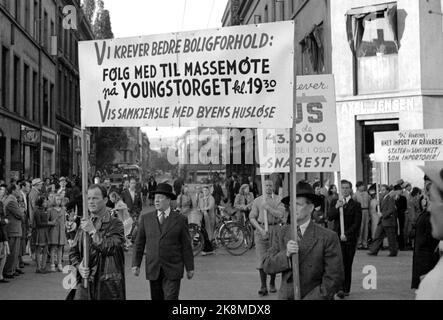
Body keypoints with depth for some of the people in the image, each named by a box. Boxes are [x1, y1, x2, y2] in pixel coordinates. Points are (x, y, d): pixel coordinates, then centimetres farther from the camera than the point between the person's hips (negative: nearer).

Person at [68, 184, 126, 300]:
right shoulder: (84, 223, 12)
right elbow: (73, 252, 14)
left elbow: (111, 248, -14)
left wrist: (93, 231, -14)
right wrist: (78, 266, -4)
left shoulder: (115, 224, -2)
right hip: (85, 282, 3)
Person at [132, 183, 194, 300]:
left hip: (172, 270, -2)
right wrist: (136, 264, 0)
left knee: (171, 298, -8)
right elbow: (139, 243, 7)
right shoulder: (146, 218, 5)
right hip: (153, 269, 3)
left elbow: (186, 246, 1)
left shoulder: (180, 220, -1)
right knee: (156, 298, 8)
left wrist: (189, 268, 2)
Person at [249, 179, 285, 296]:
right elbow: (252, 217, 5)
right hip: (261, 229, 0)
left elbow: (281, 215, -8)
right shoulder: (257, 200, 9)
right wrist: (260, 229, -8)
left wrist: (268, 207, -14)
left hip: (275, 229, 0)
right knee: (261, 259, -7)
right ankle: (263, 286, -3)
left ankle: (272, 283, 24)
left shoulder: (279, 199, 5)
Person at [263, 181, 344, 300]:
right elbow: (267, 266, 1)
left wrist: (315, 297, -12)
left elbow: (335, 277, -8)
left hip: (315, 296, -3)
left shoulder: (328, 237, -7)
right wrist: (286, 254, -15)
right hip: (286, 296, 3)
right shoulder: (282, 233, 6)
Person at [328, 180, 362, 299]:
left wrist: (346, 234, -12)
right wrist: (337, 207, -17)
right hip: (338, 237, 1)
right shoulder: (335, 203, 12)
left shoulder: (356, 204, 3)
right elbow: (330, 217, -1)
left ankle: (346, 289, 7)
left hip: (350, 238, -1)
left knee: (348, 264, 1)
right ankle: (341, 288, -6)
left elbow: (357, 223, -3)